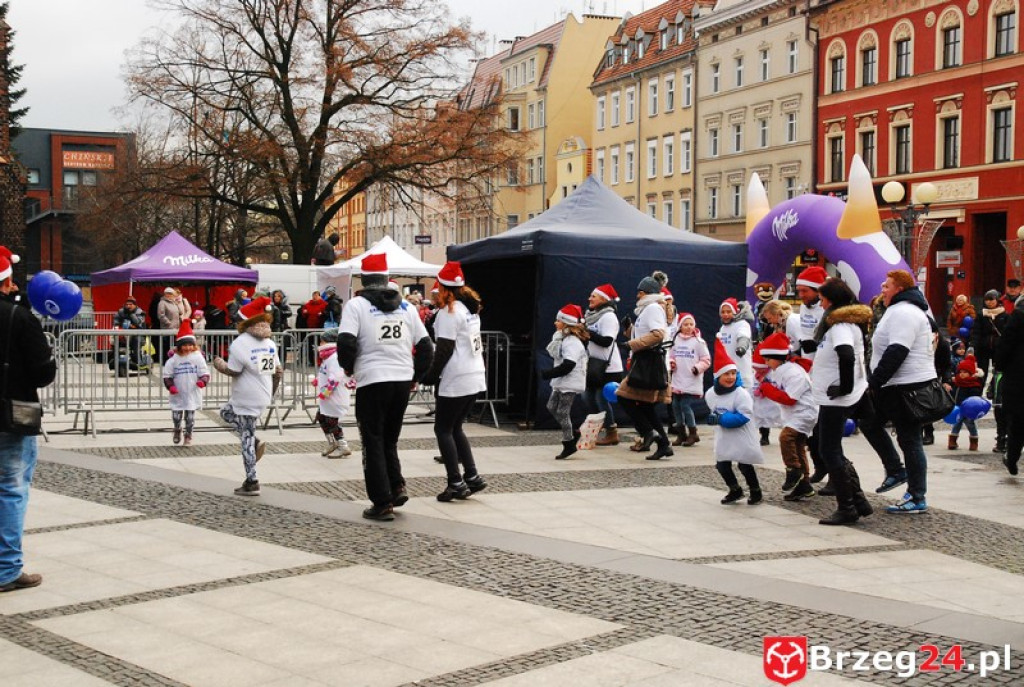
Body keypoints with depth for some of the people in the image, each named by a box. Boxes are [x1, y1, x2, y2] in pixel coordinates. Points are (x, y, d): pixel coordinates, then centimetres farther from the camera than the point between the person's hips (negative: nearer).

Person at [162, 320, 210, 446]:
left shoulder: (197, 357, -6)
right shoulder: (173, 359, -6)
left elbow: (205, 373, -4)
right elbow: (167, 376, -1)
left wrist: (202, 381, -24)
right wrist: (170, 386, -16)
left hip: (192, 394, -1)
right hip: (177, 395, 1)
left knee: (190, 417, 8)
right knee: (176, 416, 10)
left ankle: (188, 436, 27)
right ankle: (177, 431, 40)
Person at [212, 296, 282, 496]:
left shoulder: (240, 343, -15)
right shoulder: (270, 342, 7)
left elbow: (233, 371, -17)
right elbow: (278, 371, 11)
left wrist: (219, 364, 3)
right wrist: (272, 393, 23)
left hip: (246, 400, -7)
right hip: (263, 397, 7)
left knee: (247, 438, 1)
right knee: (226, 411, 27)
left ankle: (251, 483, 4)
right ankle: (255, 442, 12)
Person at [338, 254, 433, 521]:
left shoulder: (357, 304, -4)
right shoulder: (406, 307, 11)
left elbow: (346, 342, -14)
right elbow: (425, 346, 10)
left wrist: (348, 368, 5)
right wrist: (415, 376, 21)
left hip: (372, 381, -4)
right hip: (403, 380, 4)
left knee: (373, 443, 6)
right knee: (390, 439, 22)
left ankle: (382, 503, 5)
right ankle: (397, 487, 7)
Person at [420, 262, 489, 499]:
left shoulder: (449, 312, -12)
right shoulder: (470, 308, 13)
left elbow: (444, 349, -14)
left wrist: (431, 376, -5)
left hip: (456, 381, -8)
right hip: (476, 378, 9)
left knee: (443, 430, 1)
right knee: (455, 428, 17)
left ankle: (456, 483, -1)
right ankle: (472, 476, 12)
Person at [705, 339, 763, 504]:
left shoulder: (741, 394, -18)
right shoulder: (710, 394, 0)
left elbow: (744, 416, -24)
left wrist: (721, 419, -26)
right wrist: (714, 419, -7)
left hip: (742, 439, -6)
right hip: (723, 439, 6)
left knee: (745, 465, 2)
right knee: (722, 465, 9)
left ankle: (755, 491, 23)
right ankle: (735, 490, 29)